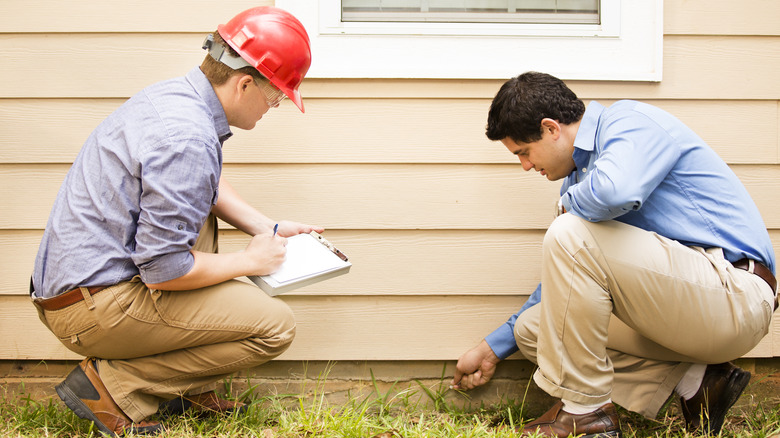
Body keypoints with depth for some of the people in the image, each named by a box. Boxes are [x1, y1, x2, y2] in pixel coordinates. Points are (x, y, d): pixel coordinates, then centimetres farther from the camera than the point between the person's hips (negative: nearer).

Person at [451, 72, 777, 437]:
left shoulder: (632, 121, -10)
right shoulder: (582, 174, 16)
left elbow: (616, 192, -35)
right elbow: (563, 279, 23)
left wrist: (568, 203, -10)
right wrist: (492, 348, 26)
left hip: (735, 295, -10)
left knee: (571, 234, -23)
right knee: (533, 328, 8)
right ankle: (693, 381, 3)